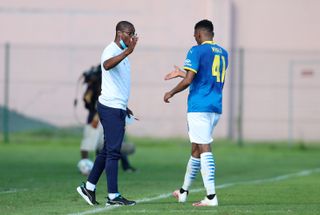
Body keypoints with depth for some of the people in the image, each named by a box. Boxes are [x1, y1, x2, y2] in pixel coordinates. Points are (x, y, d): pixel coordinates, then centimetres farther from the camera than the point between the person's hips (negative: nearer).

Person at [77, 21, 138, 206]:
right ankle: (113, 196, -8)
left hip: (117, 108, 10)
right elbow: (107, 65, -38)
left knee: (108, 150, 13)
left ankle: (89, 187, 19)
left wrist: (124, 107, 29)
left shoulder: (122, 54, 18)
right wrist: (127, 52, -51)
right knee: (113, 151, -9)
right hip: (111, 107, -10)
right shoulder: (111, 50, -13)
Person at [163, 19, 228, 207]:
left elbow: (189, 80, -14)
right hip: (216, 107, 7)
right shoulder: (223, 53, 16)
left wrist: (171, 93, 2)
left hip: (199, 106, -7)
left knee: (204, 149, -10)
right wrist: (181, 73, 34)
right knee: (196, 149, 17)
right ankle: (184, 192, 28)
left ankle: (211, 196, -16)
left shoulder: (197, 51, -7)